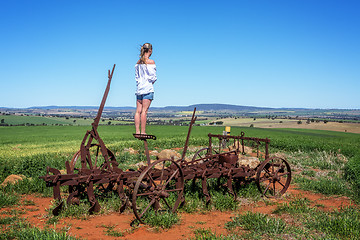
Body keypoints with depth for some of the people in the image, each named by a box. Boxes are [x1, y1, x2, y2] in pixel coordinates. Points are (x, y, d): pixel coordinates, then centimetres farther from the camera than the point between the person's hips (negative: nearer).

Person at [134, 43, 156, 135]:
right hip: (148, 89, -7)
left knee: (138, 111, 4)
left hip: (139, 88, 7)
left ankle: (137, 131, 5)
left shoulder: (138, 62, 14)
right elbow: (153, 76, -10)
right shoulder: (151, 62, -7)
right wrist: (153, 80, 10)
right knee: (144, 111, -7)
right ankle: (143, 132, -6)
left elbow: (136, 76, 16)